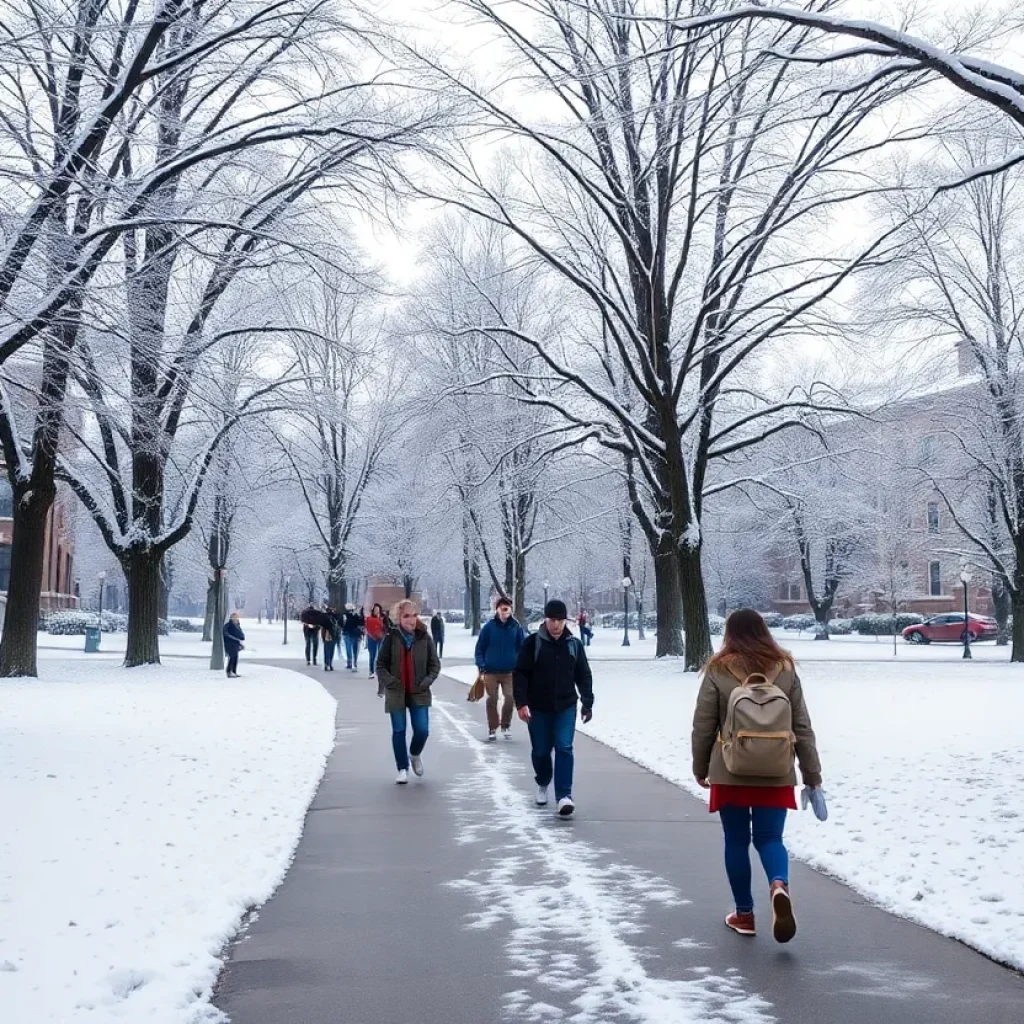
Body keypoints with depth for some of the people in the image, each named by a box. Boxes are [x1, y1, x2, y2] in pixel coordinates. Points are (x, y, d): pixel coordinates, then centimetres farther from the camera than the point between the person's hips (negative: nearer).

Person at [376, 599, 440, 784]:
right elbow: (381, 664, 1)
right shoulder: (391, 638, -4)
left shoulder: (424, 638, -1)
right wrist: (388, 680, -14)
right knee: (399, 731, 4)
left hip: (419, 693, 1)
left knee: (422, 730, -3)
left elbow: (435, 664, 6)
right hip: (396, 693, -1)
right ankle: (402, 769, 18)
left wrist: (427, 680, -10)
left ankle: (415, 754, 30)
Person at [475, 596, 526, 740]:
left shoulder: (516, 627, -1)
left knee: (510, 698, -4)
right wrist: (481, 666, -8)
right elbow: (480, 647, -1)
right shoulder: (489, 626, -5)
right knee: (492, 700, 6)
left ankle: (505, 726, 17)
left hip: (510, 671, 1)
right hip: (491, 671, -1)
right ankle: (492, 728, 19)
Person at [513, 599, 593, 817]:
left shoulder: (574, 644, 2)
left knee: (564, 748, -11)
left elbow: (584, 676, 9)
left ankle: (564, 796, -12)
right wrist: (521, 703, -15)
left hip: (566, 707, 1)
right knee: (541, 750, 11)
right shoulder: (533, 643, -7)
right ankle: (542, 784, 38)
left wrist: (587, 703, 6)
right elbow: (520, 674, -7)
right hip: (538, 708, -1)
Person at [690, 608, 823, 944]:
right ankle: (779, 886, -18)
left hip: (730, 773, -2)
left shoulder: (718, 671, -6)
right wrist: (812, 774, 11)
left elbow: (703, 726, -3)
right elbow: (802, 727, 4)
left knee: (736, 841, 12)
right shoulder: (785, 669, 2)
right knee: (769, 838, 10)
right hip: (775, 774, 2)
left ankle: (744, 914, 19)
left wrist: (700, 768, 11)